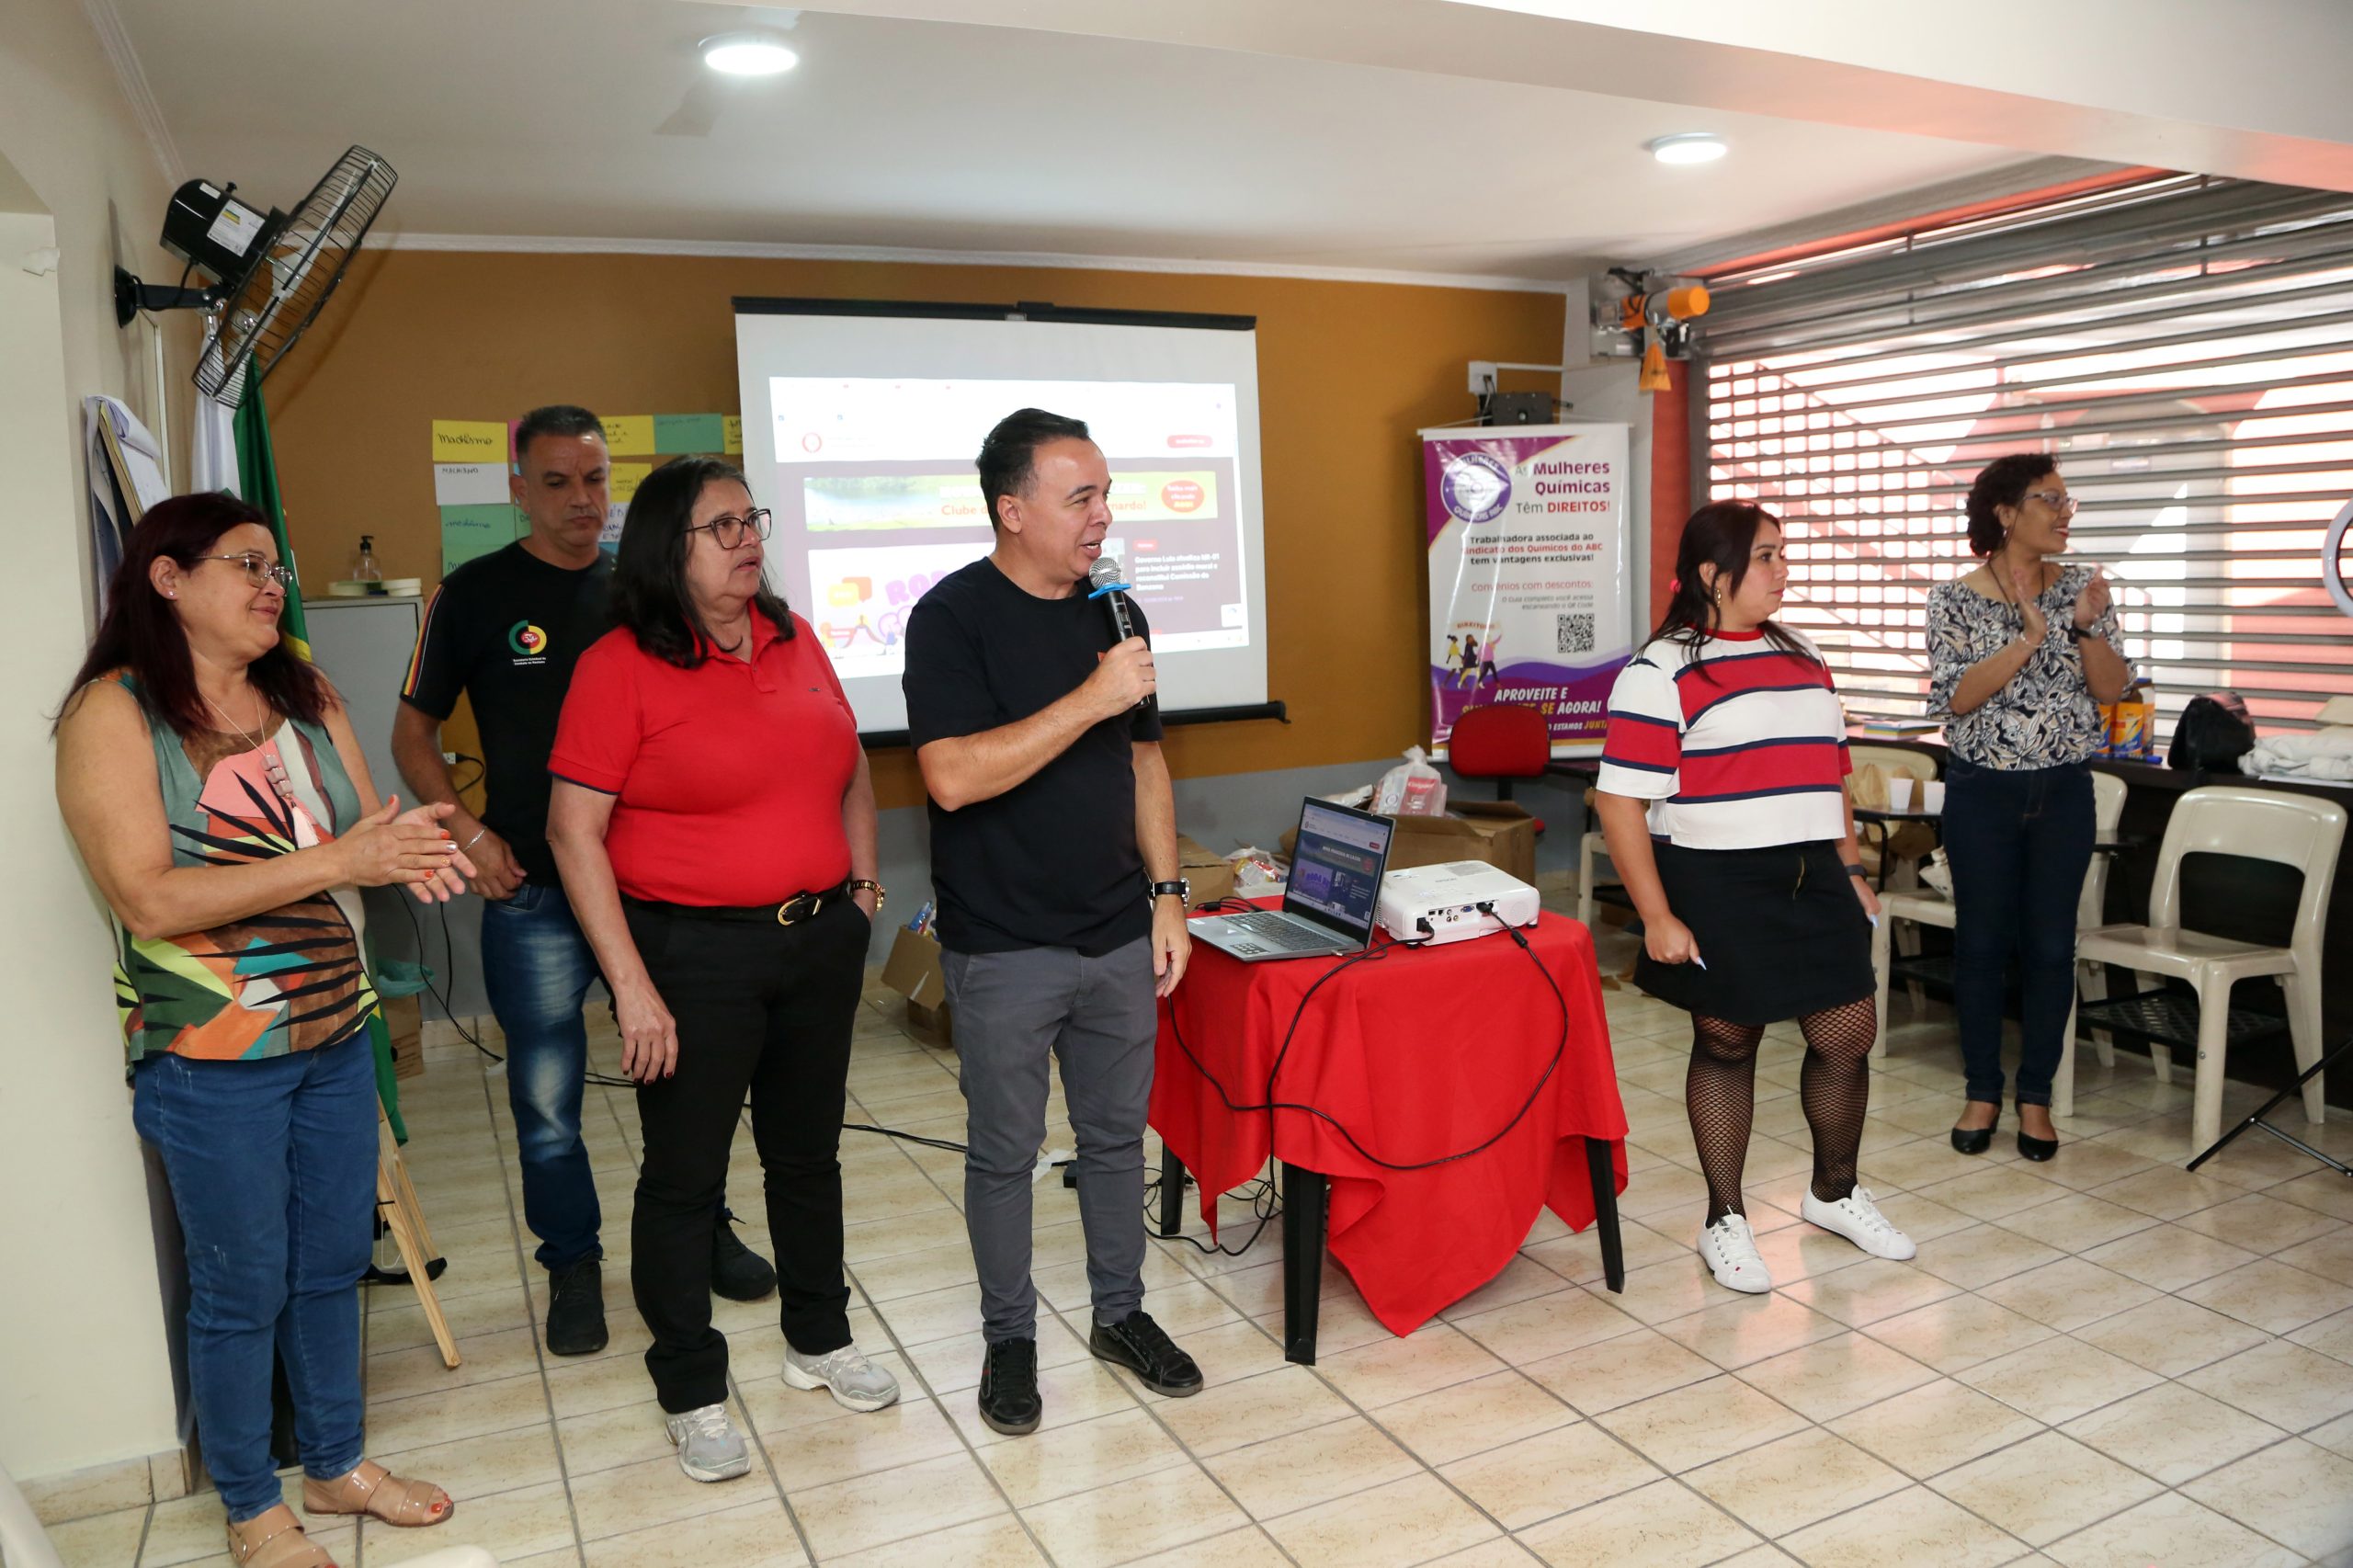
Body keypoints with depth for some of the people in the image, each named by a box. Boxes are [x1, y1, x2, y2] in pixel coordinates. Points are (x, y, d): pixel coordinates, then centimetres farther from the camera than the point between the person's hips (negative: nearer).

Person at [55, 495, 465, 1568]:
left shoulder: (305, 695, 5)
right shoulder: (112, 714, -12)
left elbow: (365, 835, 4)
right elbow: (147, 900, -21)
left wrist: (409, 846, -20)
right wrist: (337, 858, -25)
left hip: (338, 1036, 6)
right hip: (213, 1063, -5)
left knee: (334, 1265, 18)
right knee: (243, 1290, 10)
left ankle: (336, 1465, 38)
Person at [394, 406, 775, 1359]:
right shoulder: (477, 594, 1)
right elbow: (413, 732, 7)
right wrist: (466, 829, -7)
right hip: (533, 888, -2)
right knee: (546, 1093, 6)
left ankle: (700, 1232, 31)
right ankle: (572, 1265, 25)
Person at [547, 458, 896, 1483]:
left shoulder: (794, 641, 6)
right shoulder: (621, 666, -11)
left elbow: (850, 772, 18)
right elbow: (574, 831, -13)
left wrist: (863, 884, 10)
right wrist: (631, 984, -17)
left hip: (820, 942, 6)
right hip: (695, 955, -5)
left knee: (809, 1151, 18)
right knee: (684, 1177, 7)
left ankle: (818, 1340, 38)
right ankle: (691, 1394, 25)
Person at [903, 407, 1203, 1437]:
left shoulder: (1113, 612, 6)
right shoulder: (953, 618, -13)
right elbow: (954, 776, -24)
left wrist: (1167, 895, 8)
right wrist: (1091, 697, -25)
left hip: (1118, 937, 5)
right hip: (1005, 951, -5)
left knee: (1116, 1136, 16)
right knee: (1004, 1153, 10)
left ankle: (1120, 1313, 34)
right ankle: (1009, 1338, 28)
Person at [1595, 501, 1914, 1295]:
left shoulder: (1803, 657, 13)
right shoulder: (1660, 673, -11)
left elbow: (1828, 774, 21)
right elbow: (1620, 802, -15)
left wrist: (1850, 871, 16)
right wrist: (1657, 918, -18)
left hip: (1812, 882, 7)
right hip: (1717, 890, -6)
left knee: (1848, 1036, 9)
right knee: (1726, 1045, 6)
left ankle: (1834, 1193, 34)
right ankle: (1725, 1221, 23)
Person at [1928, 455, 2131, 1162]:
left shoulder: (2081, 589, 3)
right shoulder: (1954, 600, -5)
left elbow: (2111, 690, -1)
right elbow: (1954, 698, -15)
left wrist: (2087, 627, -18)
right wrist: (2030, 638, -24)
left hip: (2062, 791, 2)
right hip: (1982, 791, -2)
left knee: (2050, 944, 5)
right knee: (1981, 941, 5)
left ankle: (2036, 1096, 19)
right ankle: (1982, 1092, 19)